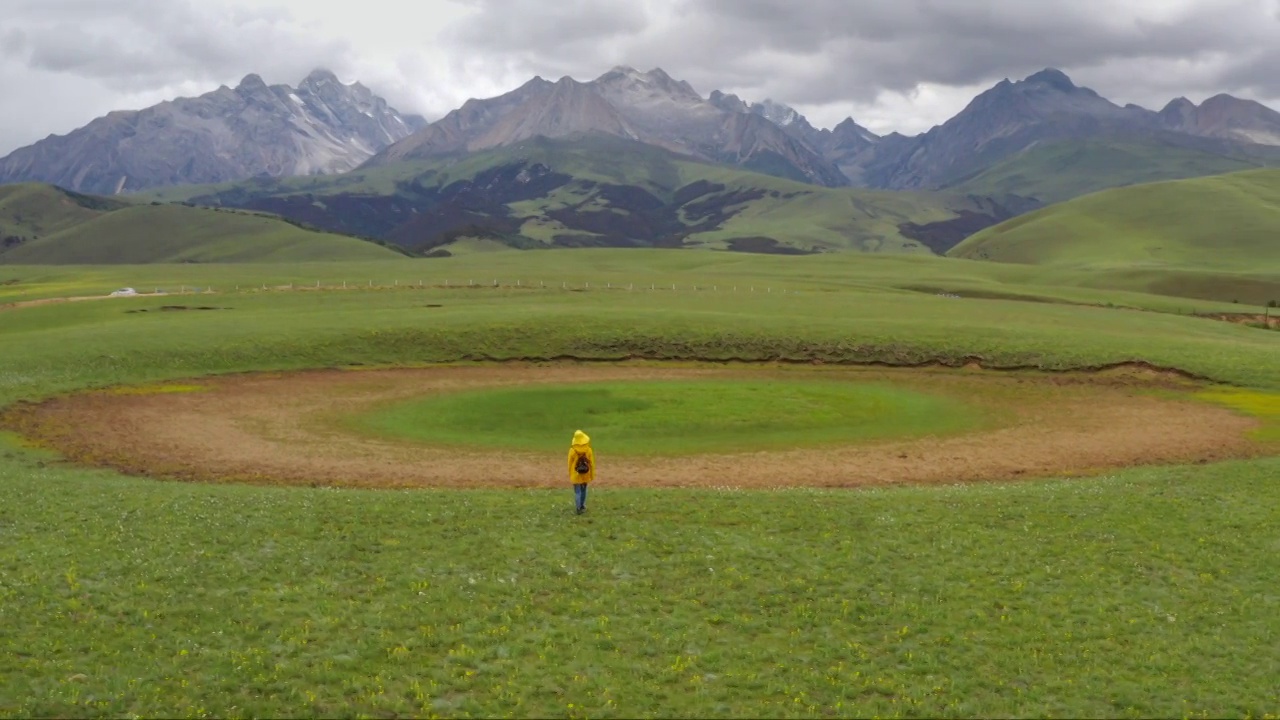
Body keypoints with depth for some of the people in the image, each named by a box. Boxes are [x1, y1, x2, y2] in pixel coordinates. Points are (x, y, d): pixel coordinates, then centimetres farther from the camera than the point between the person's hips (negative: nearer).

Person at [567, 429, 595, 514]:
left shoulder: (572, 450, -15)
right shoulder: (588, 449, -11)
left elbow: (570, 463, -6)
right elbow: (592, 463, -5)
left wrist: (570, 474, 7)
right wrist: (592, 474, 7)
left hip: (576, 475, -2)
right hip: (585, 474, 2)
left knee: (577, 492, 4)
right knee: (583, 490, 19)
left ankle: (578, 508, 3)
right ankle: (582, 506, 30)